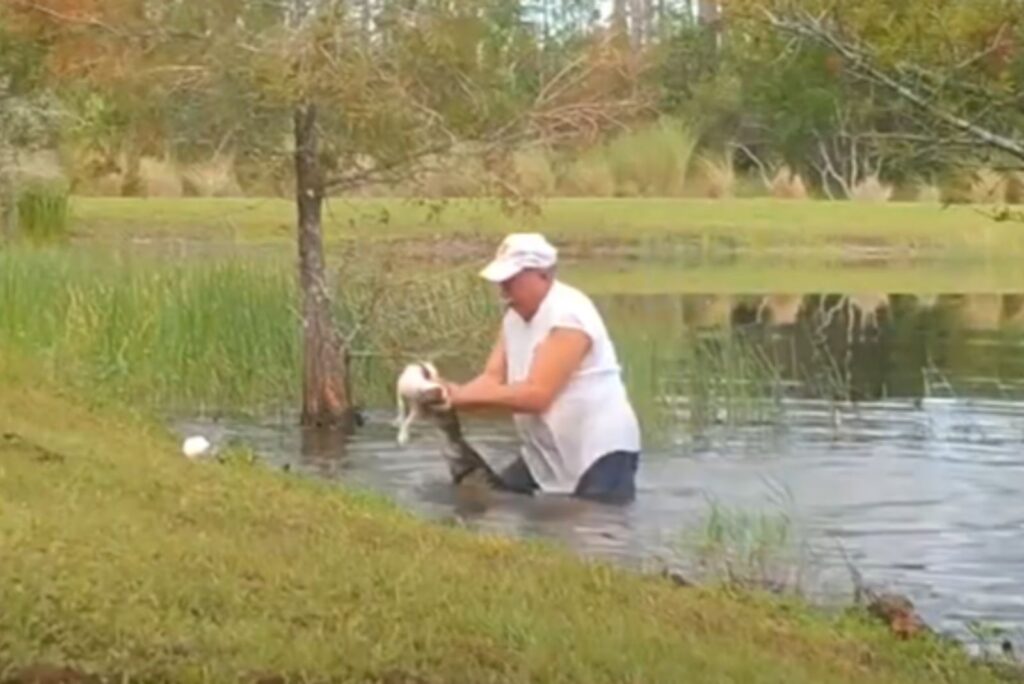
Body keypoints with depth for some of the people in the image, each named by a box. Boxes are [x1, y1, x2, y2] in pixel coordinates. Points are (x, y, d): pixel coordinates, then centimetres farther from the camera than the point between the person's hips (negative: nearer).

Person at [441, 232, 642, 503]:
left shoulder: (568, 315, -23)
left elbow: (536, 395, -30)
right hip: (547, 452, 9)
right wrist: (452, 394, -23)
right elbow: (493, 378, -2)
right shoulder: (515, 317, 7)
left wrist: (463, 396, -31)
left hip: (600, 450, -9)